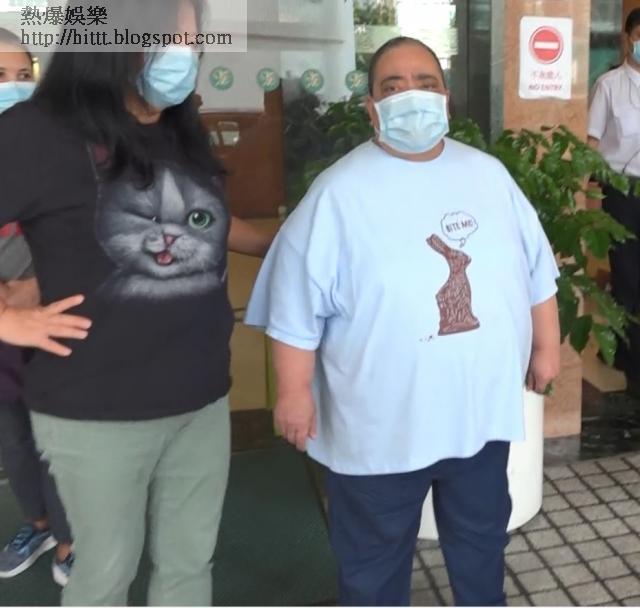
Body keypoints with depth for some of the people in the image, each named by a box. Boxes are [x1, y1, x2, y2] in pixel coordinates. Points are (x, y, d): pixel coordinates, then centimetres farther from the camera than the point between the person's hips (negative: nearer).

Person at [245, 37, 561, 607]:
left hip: (483, 408, 5)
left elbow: (536, 270, 10)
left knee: (482, 536, 26)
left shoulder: (489, 174, 2)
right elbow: (297, 303, -12)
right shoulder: (341, 191, -13)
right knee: (374, 557, 16)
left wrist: (545, 346, 11)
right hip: (380, 421, -4)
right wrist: (295, 390, -12)